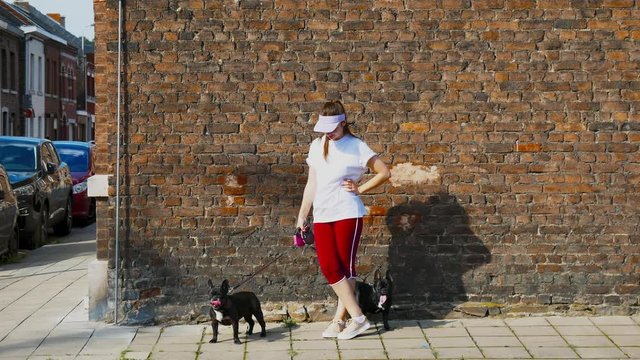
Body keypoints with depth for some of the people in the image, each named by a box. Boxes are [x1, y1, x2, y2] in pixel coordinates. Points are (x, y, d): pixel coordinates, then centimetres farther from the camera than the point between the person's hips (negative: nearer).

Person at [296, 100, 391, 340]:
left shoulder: (356, 147, -4)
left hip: (347, 214, -5)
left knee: (345, 266, -2)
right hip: (321, 215, 5)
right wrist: (302, 215, 15)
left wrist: (360, 189, -4)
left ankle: (340, 319, 4)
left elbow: (384, 172, -2)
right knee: (328, 267, -3)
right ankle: (357, 317, 2)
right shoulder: (317, 146, 12)